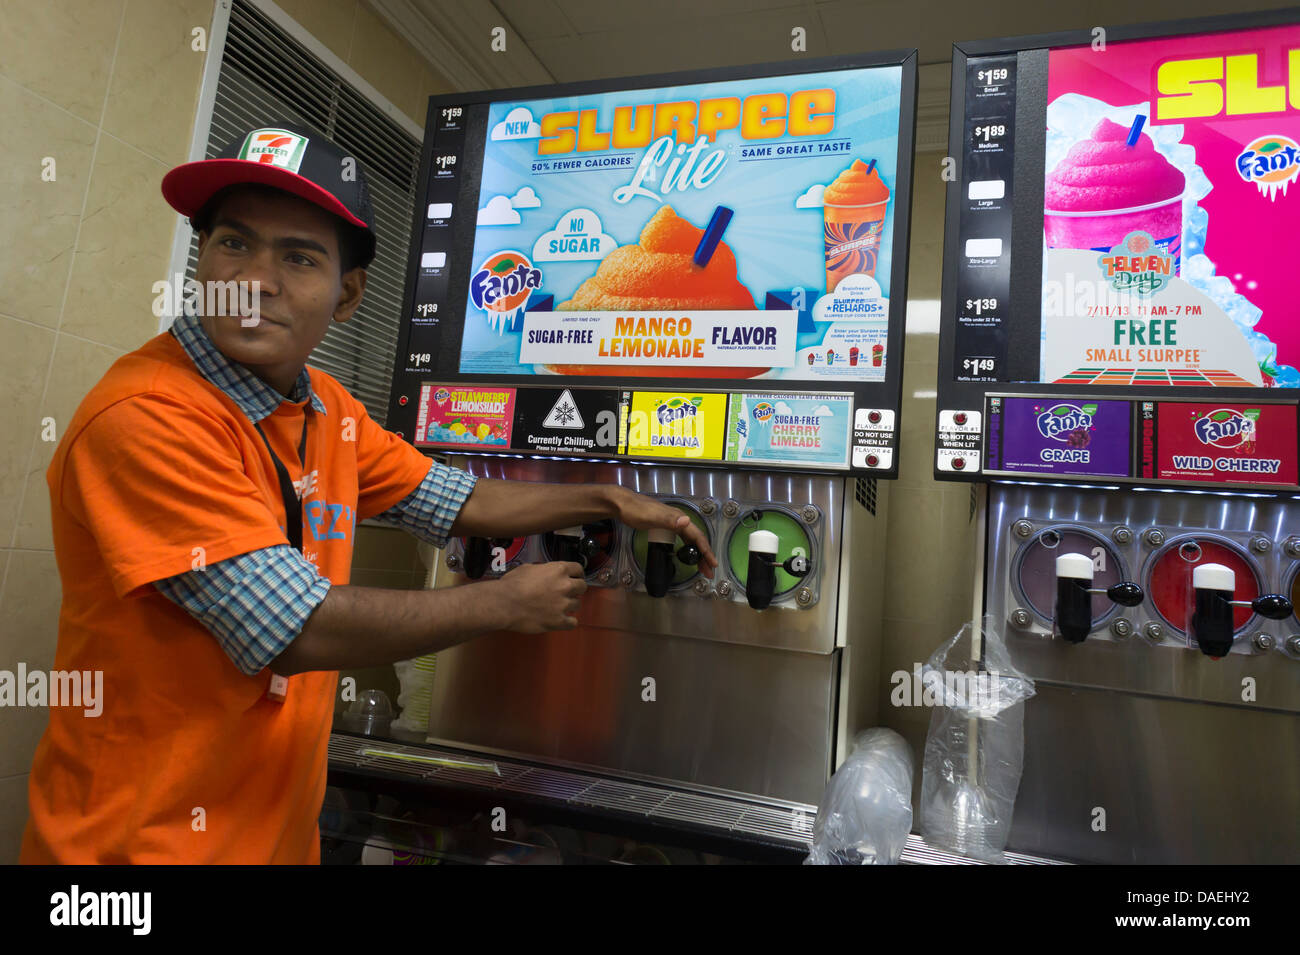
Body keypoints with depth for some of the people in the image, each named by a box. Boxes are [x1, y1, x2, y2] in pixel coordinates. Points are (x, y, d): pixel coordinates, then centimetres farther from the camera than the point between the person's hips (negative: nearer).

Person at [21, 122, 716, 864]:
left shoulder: (329, 411, 1)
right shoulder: (146, 418, -24)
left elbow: (462, 503, 9)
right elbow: (299, 631, -27)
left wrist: (608, 500, 2)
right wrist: (509, 604, -16)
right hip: (140, 837, -7)